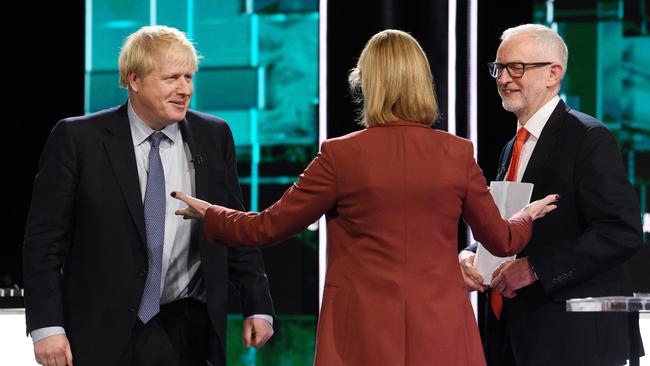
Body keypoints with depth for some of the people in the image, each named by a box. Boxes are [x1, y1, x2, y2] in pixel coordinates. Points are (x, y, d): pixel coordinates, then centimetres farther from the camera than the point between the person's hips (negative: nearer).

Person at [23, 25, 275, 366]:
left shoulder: (214, 136, 5)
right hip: (103, 337, -2)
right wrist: (46, 325, -11)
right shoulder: (77, 140, -5)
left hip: (190, 332, 3)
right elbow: (44, 239, -4)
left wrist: (258, 306, 8)